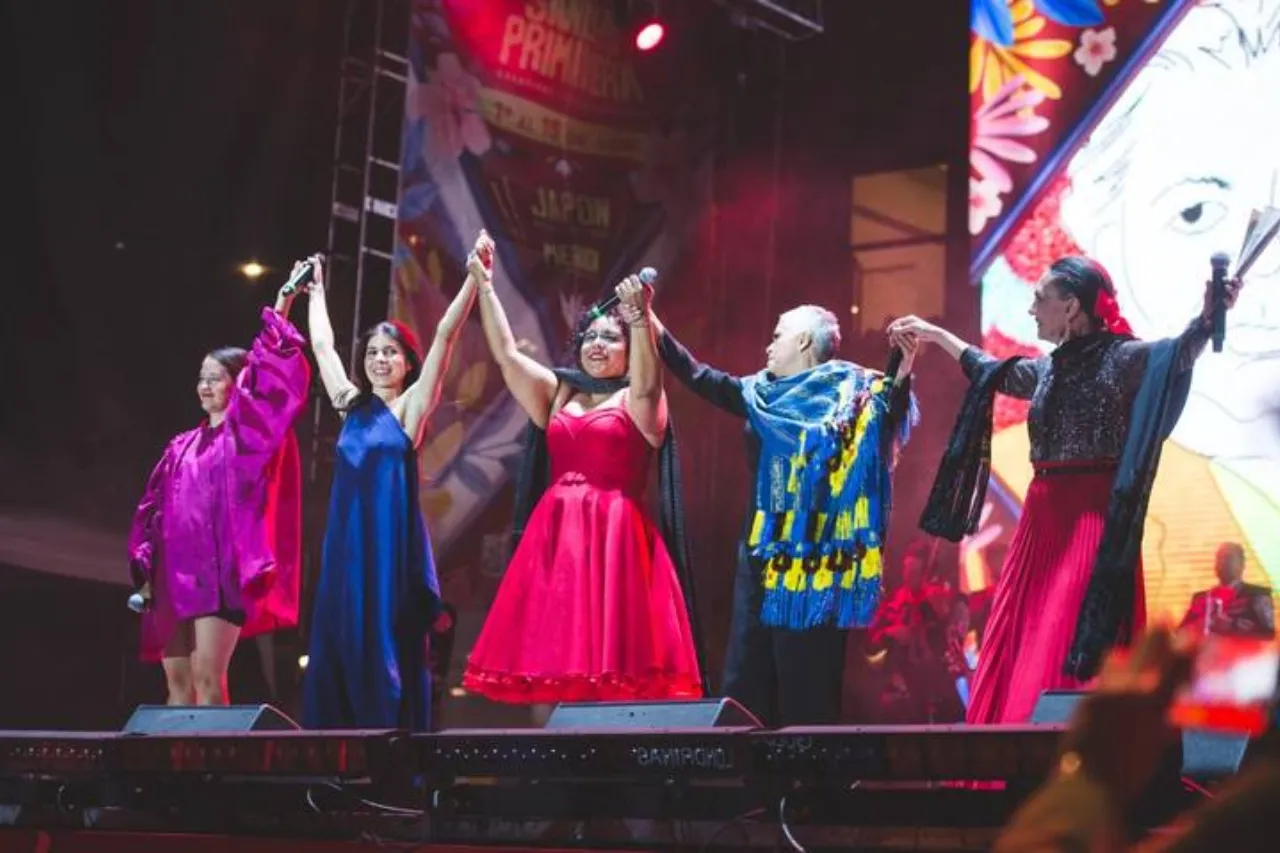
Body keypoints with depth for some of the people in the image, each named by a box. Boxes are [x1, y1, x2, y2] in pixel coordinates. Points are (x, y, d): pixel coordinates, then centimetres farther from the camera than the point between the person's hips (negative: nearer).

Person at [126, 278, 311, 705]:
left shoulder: (247, 430, 6)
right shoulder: (182, 446, 21)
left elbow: (274, 374, -6)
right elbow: (153, 509, 19)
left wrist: (278, 314, -10)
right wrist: (144, 569, 10)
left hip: (218, 570, -6)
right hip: (175, 572, 6)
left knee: (208, 679, -14)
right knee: (177, 684, 4)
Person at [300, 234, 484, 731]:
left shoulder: (411, 406, 2)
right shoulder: (352, 405, 14)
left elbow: (445, 334, -6)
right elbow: (322, 344, 25)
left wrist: (475, 276, -13)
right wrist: (316, 289, 33)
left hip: (391, 540, -5)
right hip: (347, 540, 5)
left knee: (386, 649, -6)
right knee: (338, 648, 3)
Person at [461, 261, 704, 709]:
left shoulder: (638, 399, 4)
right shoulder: (557, 392, 17)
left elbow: (646, 386, -19)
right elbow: (506, 353, 14)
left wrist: (640, 318, -33)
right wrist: (484, 285, 8)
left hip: (615, 536, -5)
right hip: (555, 535, 5)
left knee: (611, 659, -9)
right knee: (547, 655, 1)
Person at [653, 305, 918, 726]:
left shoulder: (850, 392, -3)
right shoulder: (762, 394, 16)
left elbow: (889, 428, -18)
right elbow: (696, 375, 22)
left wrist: (902, 375, -35)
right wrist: (650, 323, 20)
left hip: (814, 556, -7)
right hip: (762, 550, 7)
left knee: (806, 677, -5)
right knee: (746, 678, 6)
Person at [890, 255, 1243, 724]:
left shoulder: (1121, 358, -8)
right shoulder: (1048, 369, 14)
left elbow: (1179, 353, -26)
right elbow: (991, 372, 33)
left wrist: (1208, 316, -46)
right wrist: (936, 334, 42)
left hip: (1094, 520, -8)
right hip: (1043, 518, 8)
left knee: (1073, 651, -12)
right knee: (1019, 651, 8)